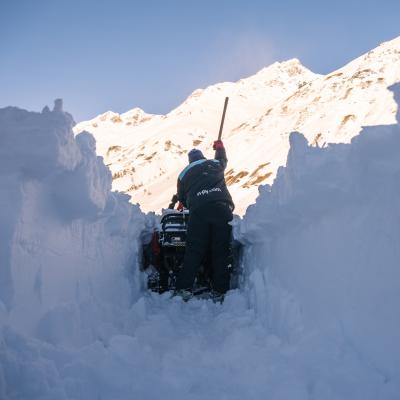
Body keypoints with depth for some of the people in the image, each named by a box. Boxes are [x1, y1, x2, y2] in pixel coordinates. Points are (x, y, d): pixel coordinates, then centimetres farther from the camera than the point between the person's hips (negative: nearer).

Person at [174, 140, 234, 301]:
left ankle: (184, 288, -5)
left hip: (198, 211, -1)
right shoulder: (215, 164, 23)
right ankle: (220, 291, 3)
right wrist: (220, 147, 67)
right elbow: (223, 159, 47)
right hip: (222, 208, 1)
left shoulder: (184, 174, 21)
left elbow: (181, 198, 26)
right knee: (221, 250, 4)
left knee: (194, 251, 2)